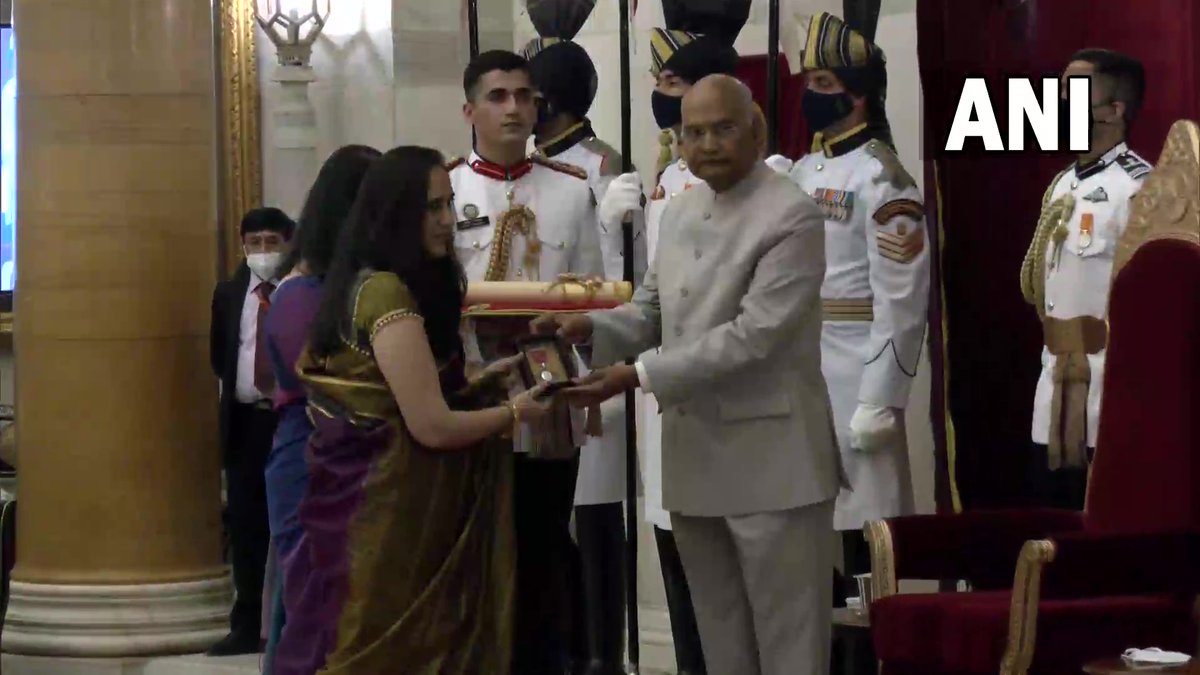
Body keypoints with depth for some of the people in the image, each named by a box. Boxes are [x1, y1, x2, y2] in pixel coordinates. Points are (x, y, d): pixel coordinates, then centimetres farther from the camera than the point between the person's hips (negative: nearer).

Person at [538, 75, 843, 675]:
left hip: (769, 462, -7)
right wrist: (591, 329, -5)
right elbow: (651, 311, 17)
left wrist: (638, 376, -21)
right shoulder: (680, 211, 12)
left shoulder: (793, 218, -13)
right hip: (695, 459, 8)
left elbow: (754, 334, -20)